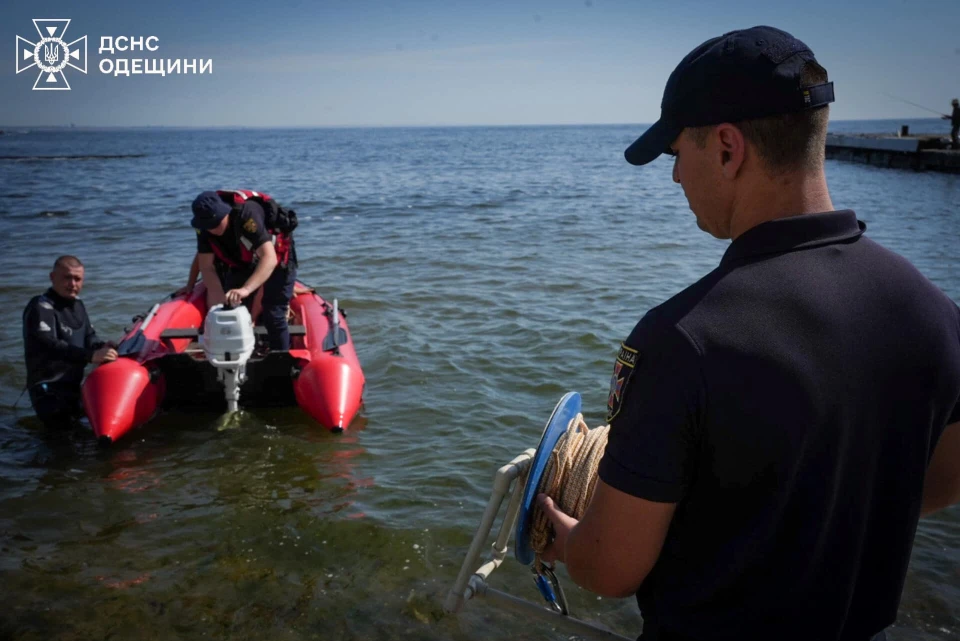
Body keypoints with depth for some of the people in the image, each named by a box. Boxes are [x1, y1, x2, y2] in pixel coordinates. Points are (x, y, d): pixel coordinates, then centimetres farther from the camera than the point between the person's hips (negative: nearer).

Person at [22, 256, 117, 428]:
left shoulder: (77, 305, 11)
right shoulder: (41, 307, -17)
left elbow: (88, 337, 13)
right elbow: (49, 346, -30)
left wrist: (101, 347, -11)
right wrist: (91, 356, -39)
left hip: (73, 384, 9)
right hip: (49, 389, -9)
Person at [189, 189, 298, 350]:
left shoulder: (247, 213, -38)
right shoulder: (204, 224, -20)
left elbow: (269, 258, -46)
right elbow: (207, 267, -19)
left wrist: (246, 289, -59)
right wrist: (222, 303, -31)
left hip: (276, 260, -5)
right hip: (241, 264, 6)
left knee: (273, 317, -10)